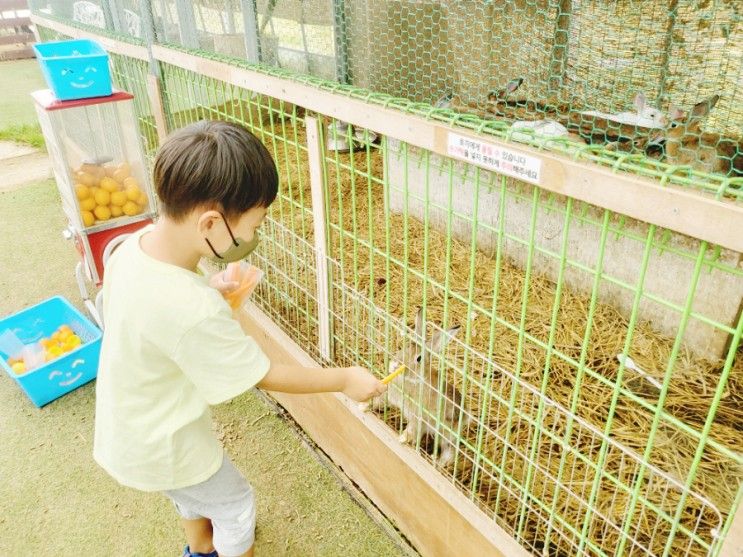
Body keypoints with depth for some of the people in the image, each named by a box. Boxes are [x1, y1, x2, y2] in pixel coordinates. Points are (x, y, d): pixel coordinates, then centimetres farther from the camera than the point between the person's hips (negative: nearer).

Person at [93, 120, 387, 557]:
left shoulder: (136, 245, -18)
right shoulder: (193, 312, -41)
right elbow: (263, 375, -26)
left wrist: (205, 290, -3)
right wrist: (344, 379, -15)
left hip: (129, 424, 8)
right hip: (162, 447, -8)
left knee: (194, 490, 35)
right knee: (235, 504, 20)